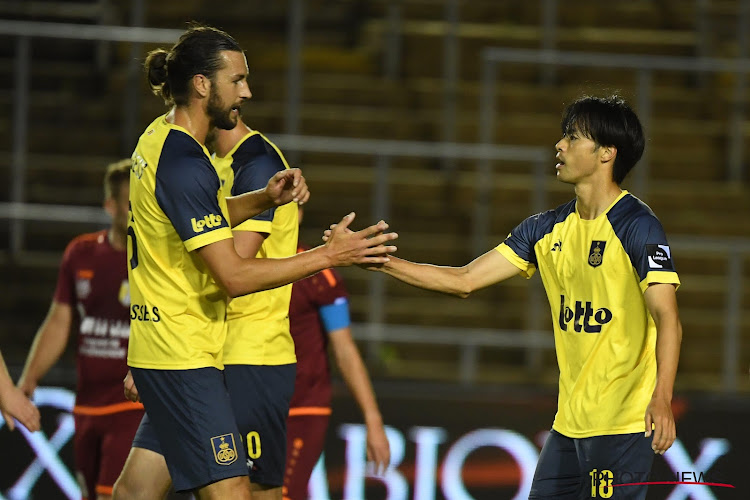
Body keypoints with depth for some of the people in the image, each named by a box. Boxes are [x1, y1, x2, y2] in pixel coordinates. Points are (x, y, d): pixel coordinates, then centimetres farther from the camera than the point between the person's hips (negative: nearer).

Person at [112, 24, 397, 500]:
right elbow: (234, 276, -22)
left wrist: (265, 199, 8)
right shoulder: (184, 165, -20)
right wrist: (330, 255, -19)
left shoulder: (160, 137, 9)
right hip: (185, 355, -10)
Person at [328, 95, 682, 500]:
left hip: (622, 425, -8)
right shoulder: (549, 229, 12)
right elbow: (464, 281, 13)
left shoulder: (638, 226, -11)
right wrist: (379, 261, 5)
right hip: (569, 422, 8)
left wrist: (661, 398, -33)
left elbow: (667, 318, -19)